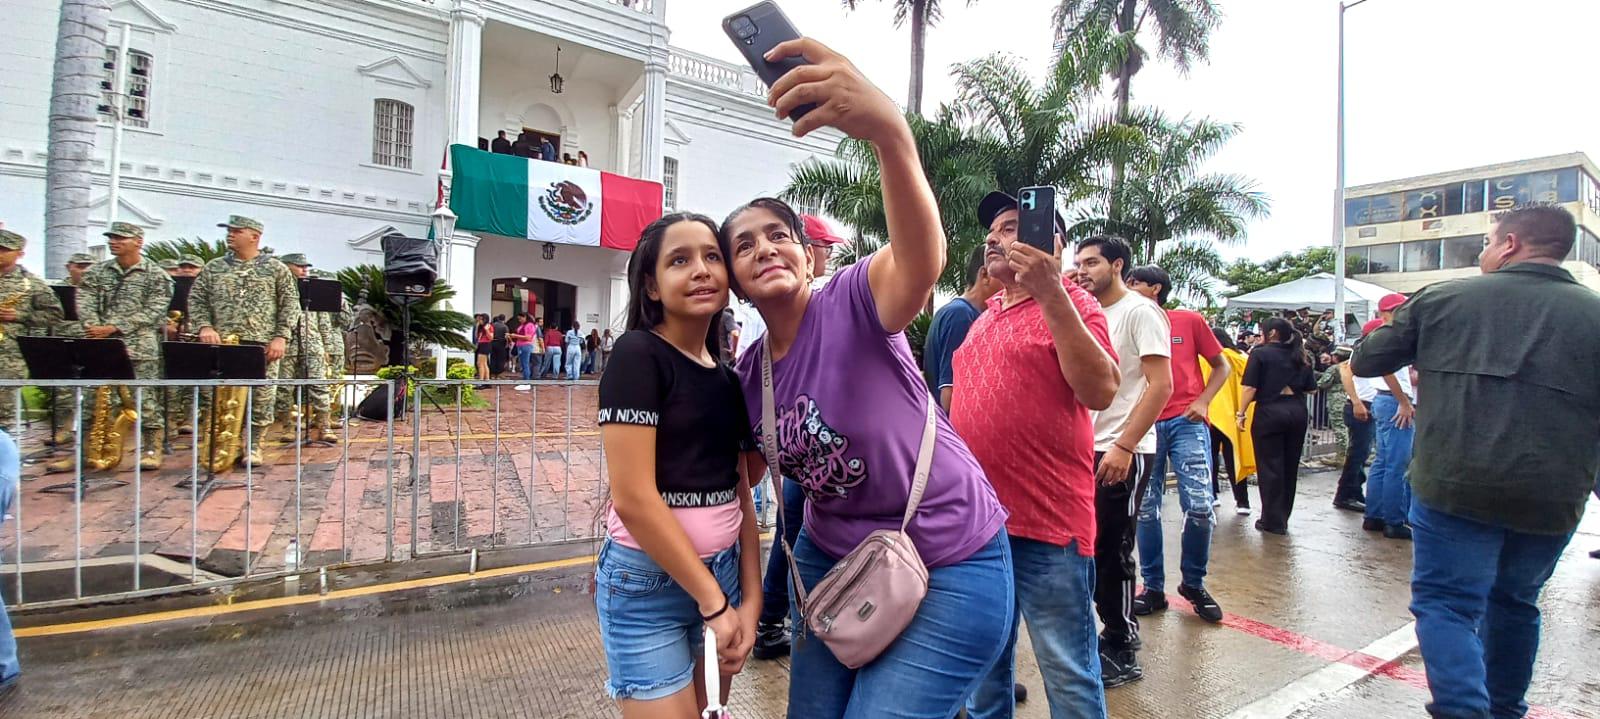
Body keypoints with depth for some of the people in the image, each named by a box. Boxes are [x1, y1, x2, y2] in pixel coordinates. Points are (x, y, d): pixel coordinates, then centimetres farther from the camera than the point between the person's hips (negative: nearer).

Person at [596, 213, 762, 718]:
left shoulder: (727, 378, 7)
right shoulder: (638, 353, -13)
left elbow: (740, 497, 10)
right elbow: (633, 498, -19)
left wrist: (750, 599, 2)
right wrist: (713, 601, -13)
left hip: (723, 573, 7)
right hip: (648, 581, -6)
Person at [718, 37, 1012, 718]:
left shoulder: (852, 301, -19)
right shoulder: (748, 375, 0)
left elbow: (922, 259, -43)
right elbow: (744, 471, 16)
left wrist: (890, 132, -60)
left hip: (948, 566, -6)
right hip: (831, 558, 6)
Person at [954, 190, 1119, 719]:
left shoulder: (1069, 305, -7)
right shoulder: (986, 314, 14)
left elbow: (1100, 390, -22)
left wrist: (1051, 294, -26)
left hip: (1048, 525, -7)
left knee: (1068, 674, 3)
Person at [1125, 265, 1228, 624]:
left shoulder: (1190, 321, 6)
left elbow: (1221, 366, 11)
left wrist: (1202, 402, -2)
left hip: (1186, 422, -1)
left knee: (1200, 506, -7)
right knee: (1146, 509, 3)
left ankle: (1194, 584, 15)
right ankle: (1153, 588, 16)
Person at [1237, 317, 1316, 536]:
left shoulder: (1260, 354, -6)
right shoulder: (1300, 357, 9)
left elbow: (1250, 388, -12)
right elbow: (1310, 388, 11)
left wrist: (1241, 413, -6)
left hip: (1270, 412, -5)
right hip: (1297, 412, 5)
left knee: (1270, 467, 1)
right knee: (1290, 466, 13)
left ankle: (1273, 521, 4)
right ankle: (1283, 517, 23)